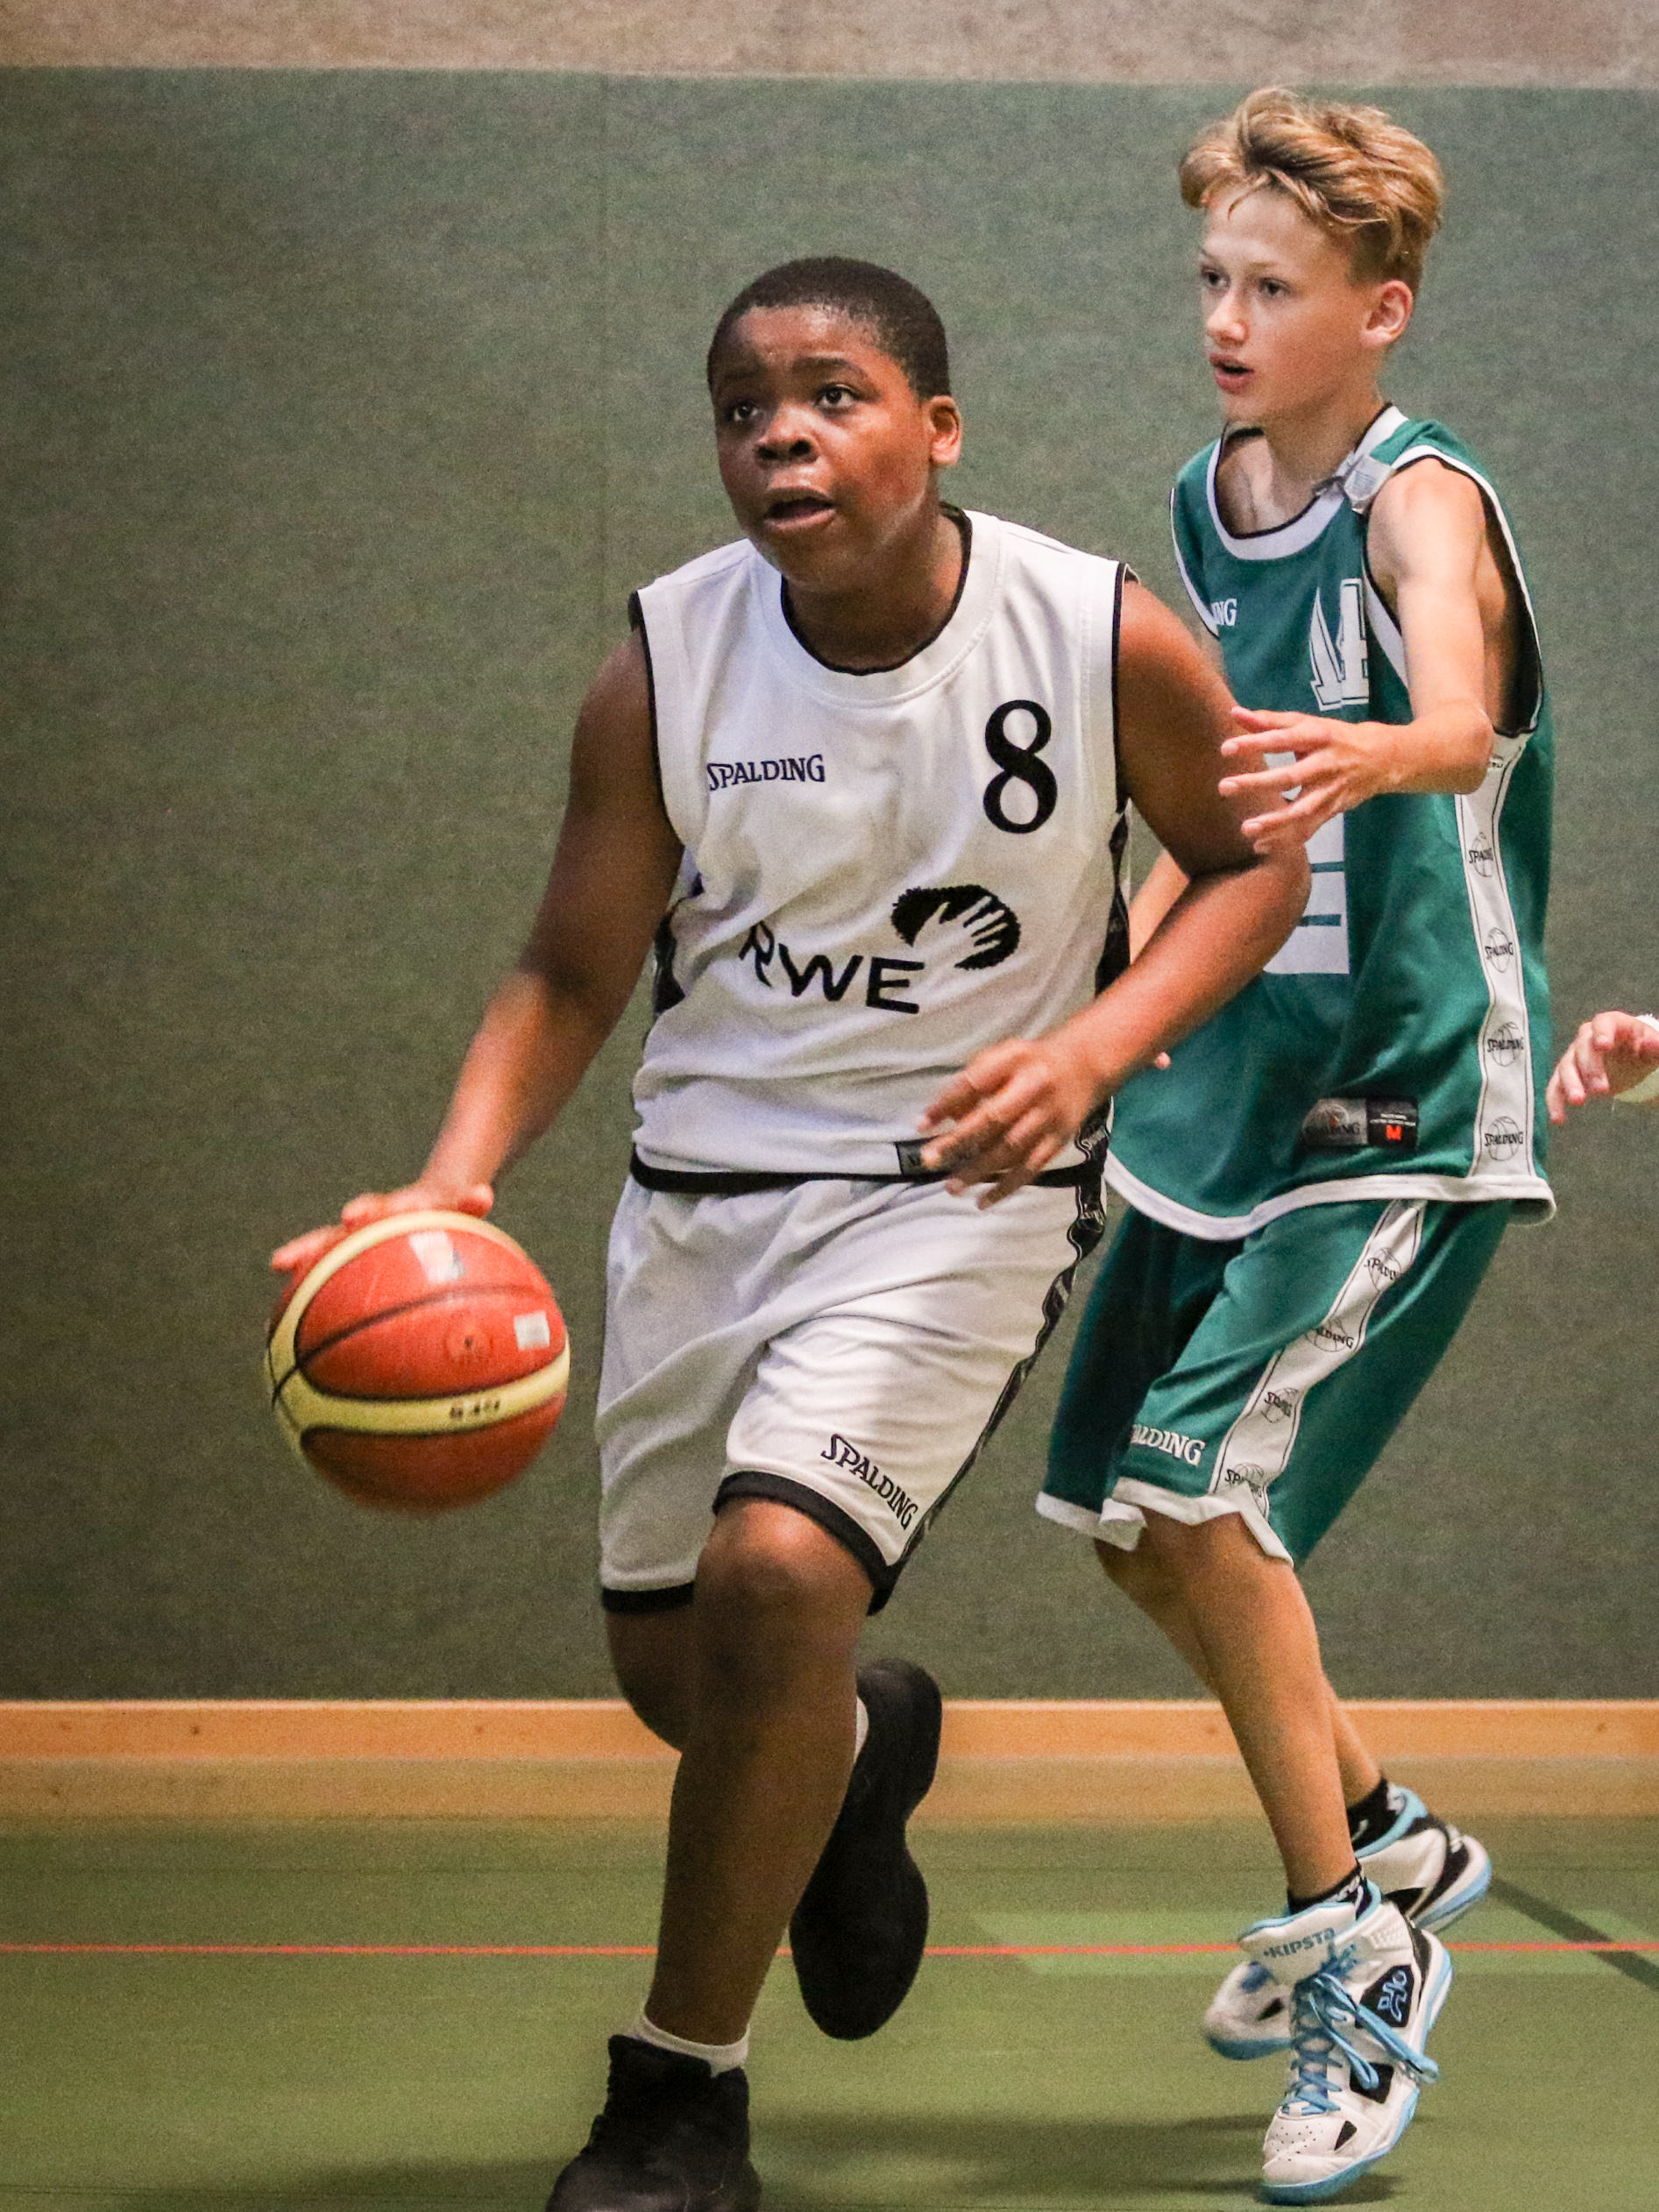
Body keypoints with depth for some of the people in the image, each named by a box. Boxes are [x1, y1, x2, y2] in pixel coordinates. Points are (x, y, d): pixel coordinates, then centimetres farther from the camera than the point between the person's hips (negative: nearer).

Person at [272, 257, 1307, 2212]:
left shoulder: (1107, 639, -13)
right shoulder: (663, 668, -9)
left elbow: (1255, 862, 2)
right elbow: (573, 977, -1)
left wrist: (1093, 1043, -16)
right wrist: (455, 1178, -20)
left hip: (960, 1187, -3)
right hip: (703, 1186, 4)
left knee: (780, 1568, -24)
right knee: (668, 1668, 13)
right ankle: (863, 1748, 53)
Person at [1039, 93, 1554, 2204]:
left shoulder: (1421, 500, -16)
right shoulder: (1205, 506, 7)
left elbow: (1459, 721, -38)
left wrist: (1365, 754, -60)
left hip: (1410, 1098, -8)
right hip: (1239, 1080, 8)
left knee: (1200, 1482, -19)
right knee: (1125, 1514, 11)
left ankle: (1359, 1956, -4)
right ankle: (1386, 1839, 32)